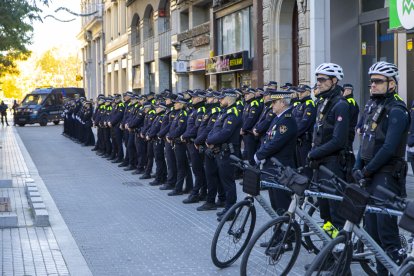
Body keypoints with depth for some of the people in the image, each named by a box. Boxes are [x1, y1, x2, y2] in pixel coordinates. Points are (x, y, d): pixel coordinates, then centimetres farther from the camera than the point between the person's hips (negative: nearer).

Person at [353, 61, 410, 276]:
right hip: (371, 178, 9)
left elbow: (389, 148, -20)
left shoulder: (396, 111, -12)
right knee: (372, 230, 9)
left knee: (385, 228, -13)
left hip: (388, 177, -9)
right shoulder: (373, 110, 17)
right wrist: (358, 168, 4)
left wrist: (366, 170, -15)